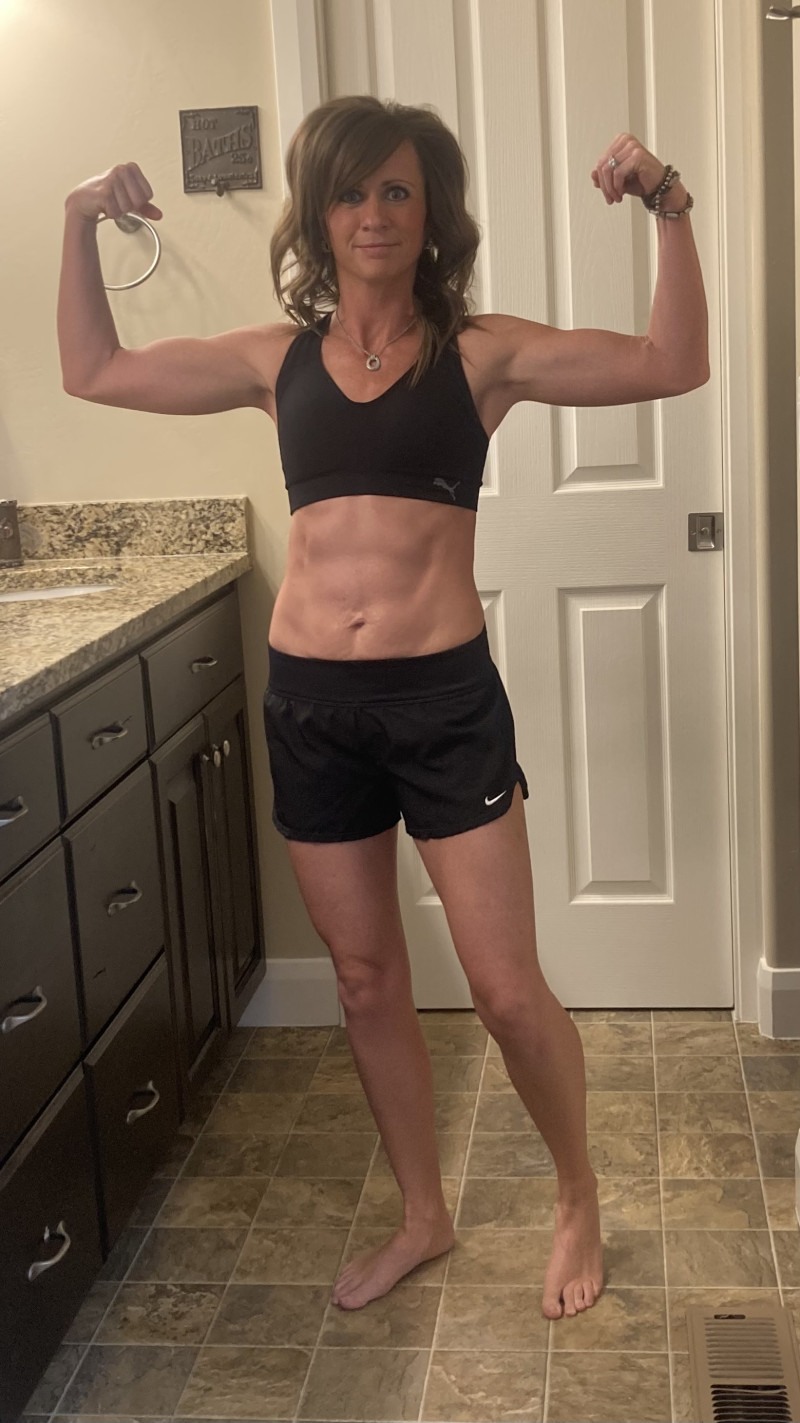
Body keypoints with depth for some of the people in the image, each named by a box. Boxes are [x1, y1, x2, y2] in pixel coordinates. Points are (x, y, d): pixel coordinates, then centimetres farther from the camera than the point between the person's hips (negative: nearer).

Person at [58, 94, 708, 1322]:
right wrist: (82, 226, 6)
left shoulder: (480, 352, 1)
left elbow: (674, 364, -8)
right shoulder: (279, 359, 9)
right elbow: (94, 373, 15)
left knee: (506, 991, 1)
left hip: (446, 697, -3)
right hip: (310, 703, 3)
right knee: (367, 985, 15)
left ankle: (579, 1202, 29)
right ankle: (423, 1218, 36)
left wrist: (668, 209, -17)